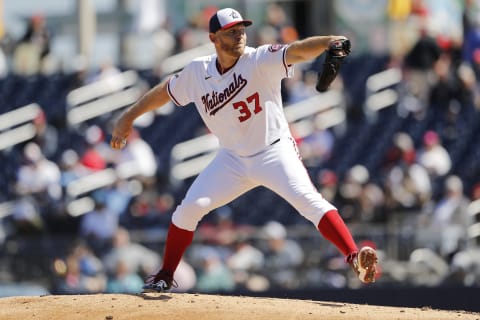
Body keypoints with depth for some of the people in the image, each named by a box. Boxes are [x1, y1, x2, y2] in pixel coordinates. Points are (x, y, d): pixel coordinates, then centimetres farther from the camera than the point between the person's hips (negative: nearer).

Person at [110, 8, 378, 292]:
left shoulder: (260, 61, -18)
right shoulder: (197, 73, -4)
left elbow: (295, 52, -35)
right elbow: (166, 90, 13)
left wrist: (328, 42, -54)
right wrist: (128, 117, 15)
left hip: (275, 152, -4)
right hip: (233, 159, 4)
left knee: (308, 200, -26)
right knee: (188, 209, -1)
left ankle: (354, 258, -33)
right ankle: (165, 277, 18)